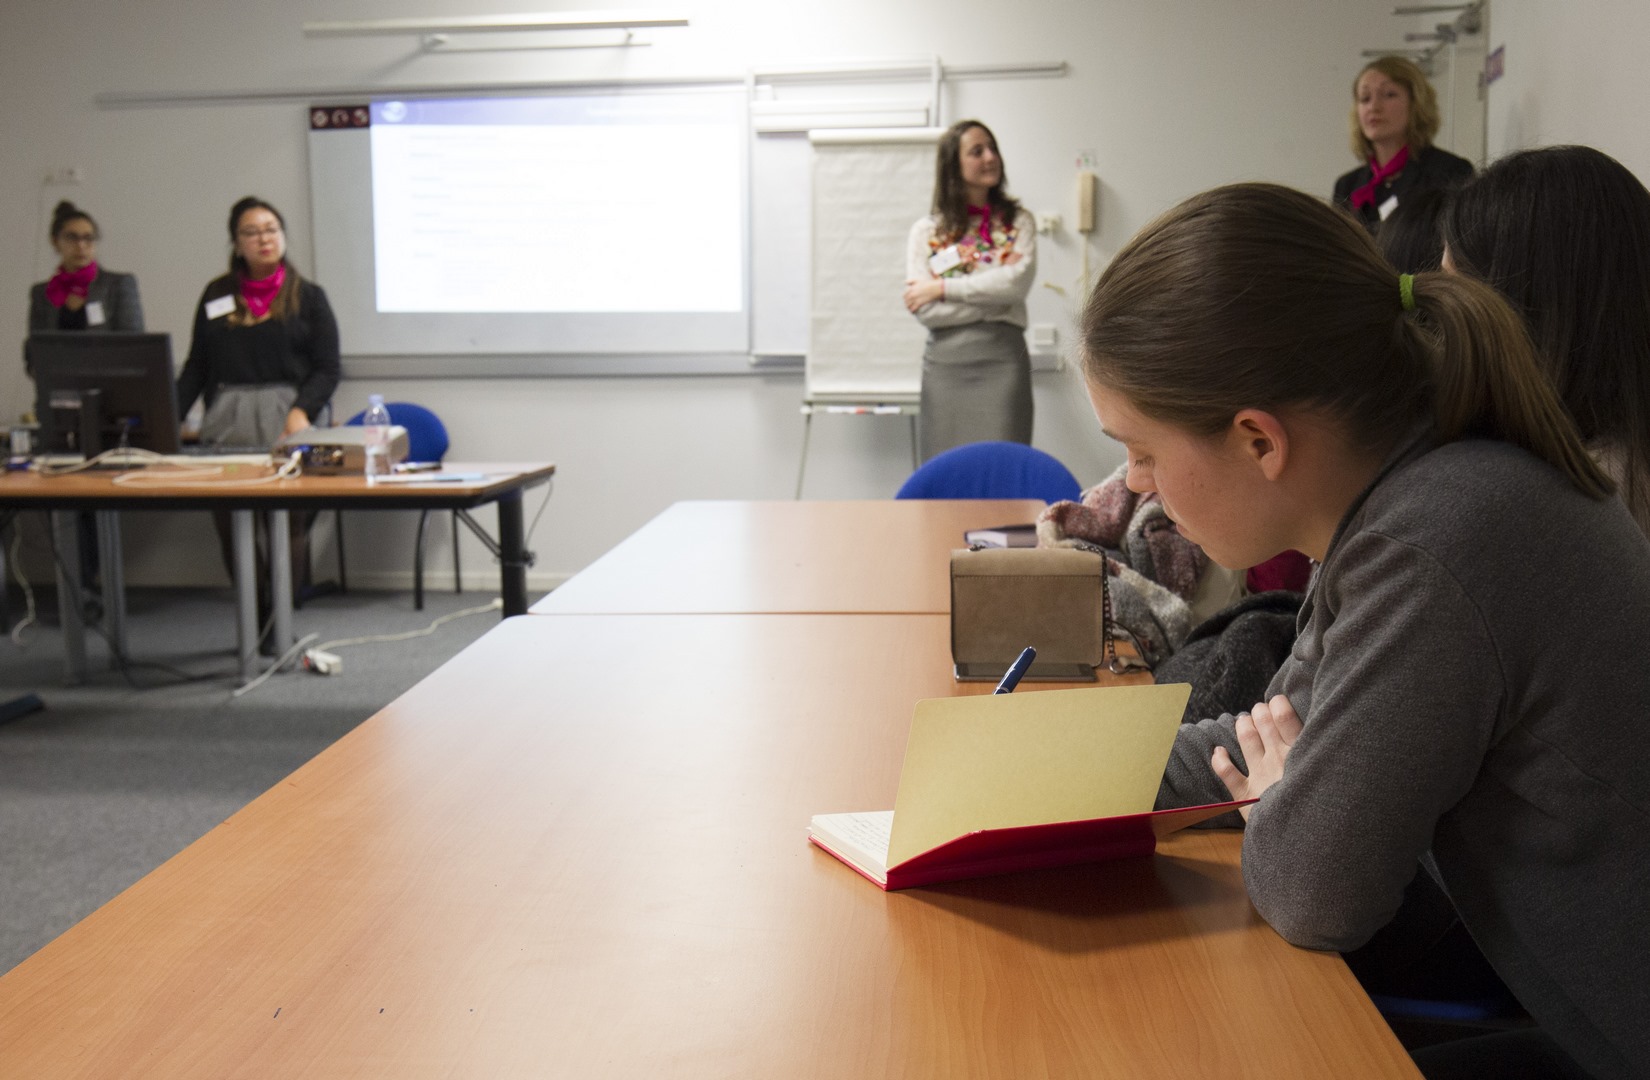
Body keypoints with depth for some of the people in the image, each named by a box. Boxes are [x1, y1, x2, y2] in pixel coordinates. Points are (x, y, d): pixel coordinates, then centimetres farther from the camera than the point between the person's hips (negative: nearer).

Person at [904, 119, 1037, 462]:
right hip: (946, 362, 0)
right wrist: (996, 294, -5)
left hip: (1002, 359, 0)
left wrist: (942, 288, -7)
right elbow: (925, 311, -4)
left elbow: (1017, 283, -8)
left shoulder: (1018, 223, 10)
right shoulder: (926, 231, 7)